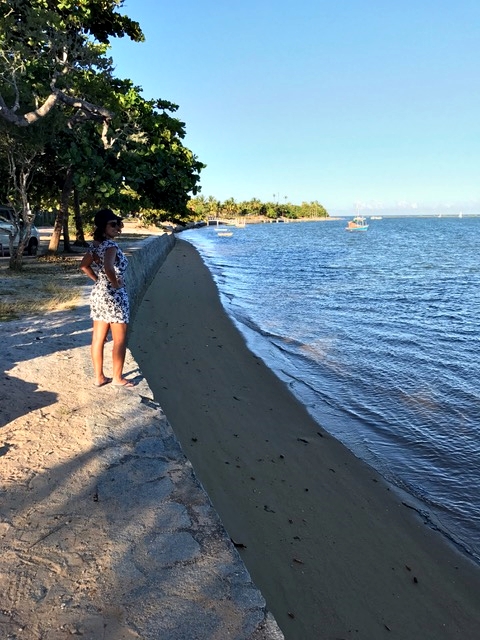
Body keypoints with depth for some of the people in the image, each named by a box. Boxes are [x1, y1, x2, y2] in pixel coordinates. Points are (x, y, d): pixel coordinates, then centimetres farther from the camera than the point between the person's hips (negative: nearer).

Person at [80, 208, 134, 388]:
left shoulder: (94, 245, 8)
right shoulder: (110, 245, -19)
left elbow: (84, 265, 18)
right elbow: (108, 267, -36)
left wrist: (98, 279, 15)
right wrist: (115, 283, -20)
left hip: (97, 294, 9)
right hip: (114, 296, -9)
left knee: (98, 338, 12)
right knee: (120, 340, 5)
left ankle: (99, 377, 21)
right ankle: (117, 378, 14)